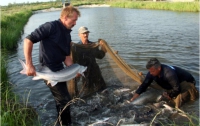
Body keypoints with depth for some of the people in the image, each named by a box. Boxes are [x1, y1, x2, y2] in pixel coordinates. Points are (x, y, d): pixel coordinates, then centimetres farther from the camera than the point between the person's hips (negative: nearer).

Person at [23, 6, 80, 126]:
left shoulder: (67, 34, 9)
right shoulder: (51, 26, -16)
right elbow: (28, 40, -21)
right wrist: (29, 64, -24)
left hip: (59, 69, 9)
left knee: (62, 99, 21)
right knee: (64, 100, -2)